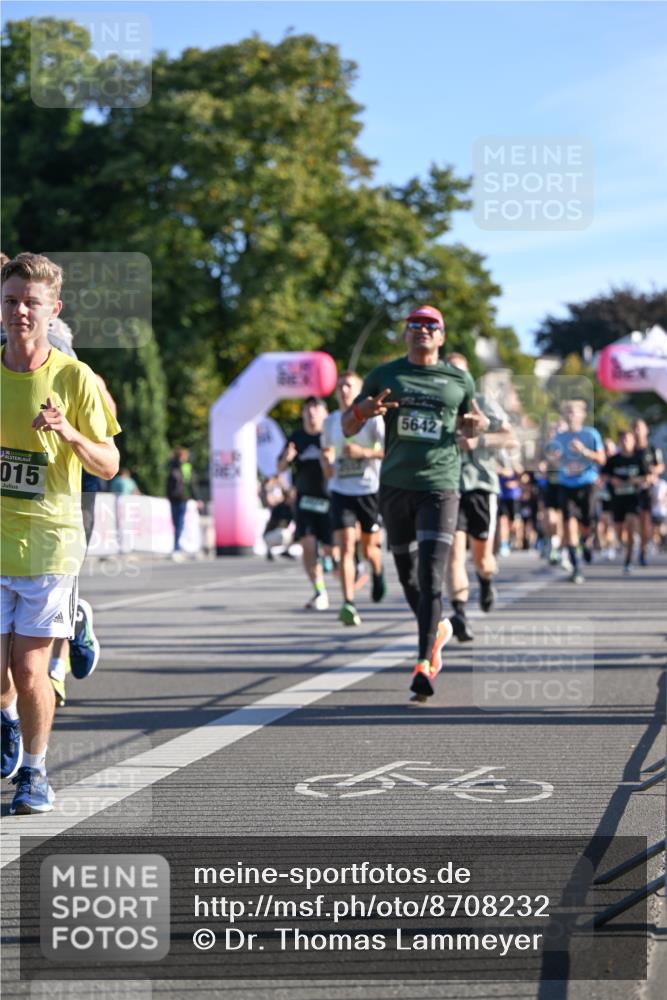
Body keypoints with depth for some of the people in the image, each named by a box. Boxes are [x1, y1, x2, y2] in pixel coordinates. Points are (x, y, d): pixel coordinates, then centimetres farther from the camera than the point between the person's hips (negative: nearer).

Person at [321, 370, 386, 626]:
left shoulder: (372, 418, -6)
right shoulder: (330, 421, 7)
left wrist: (364, 452, -25)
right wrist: (327, 464, 2)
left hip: (370, 490, -2)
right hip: (341, 492, 2)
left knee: (369, 548, 11)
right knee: (346, 547, -13)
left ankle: (377, 572, 47)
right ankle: (348, 604, -19)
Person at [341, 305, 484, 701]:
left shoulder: (459, 379, 9)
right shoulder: (384, 375, 8)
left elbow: (470, 428, 24)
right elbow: (347, 427, 9)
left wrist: (479, 424, 0)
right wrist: (364, 411, -14)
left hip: (440, 486, -2)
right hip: (395, 486, 2)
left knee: (431, 578, -15)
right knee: (408, 576, 12)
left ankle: (424, 666, -18)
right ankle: (438, 628, 40)